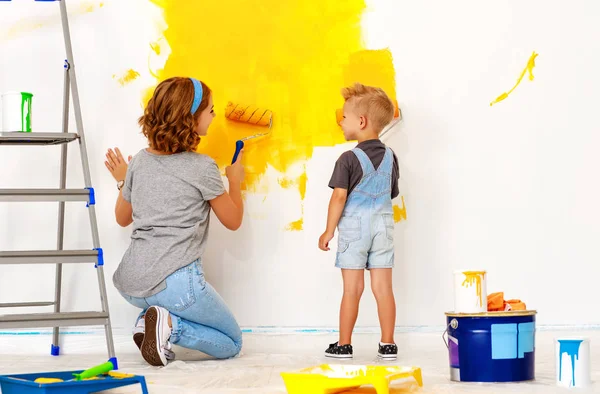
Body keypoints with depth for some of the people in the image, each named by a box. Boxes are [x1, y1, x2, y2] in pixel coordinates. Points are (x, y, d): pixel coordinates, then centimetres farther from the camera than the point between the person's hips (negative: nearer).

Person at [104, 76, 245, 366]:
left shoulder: (140, 161, 7)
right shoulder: (202, 168, -8)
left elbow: (122, 218, 19)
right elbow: (233, 221, 5)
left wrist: (122, 181, 35)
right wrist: (235, 181, 21)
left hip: (130, 285, 6)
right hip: (175, 283, -6)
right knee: (231, 344, 14)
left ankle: (150, 321, 6)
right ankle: (171, 325, -12)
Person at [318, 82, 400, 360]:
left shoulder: (349, 159, -11)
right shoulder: (390, 157, 5)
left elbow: (339, 196, -14)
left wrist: (329, 231, -7)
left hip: (353, 227, -4)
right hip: (383, 226, 4)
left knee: (352, 289, 1)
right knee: (383, 287, 5)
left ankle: (344, 345, 8)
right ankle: (387, 345, 6)